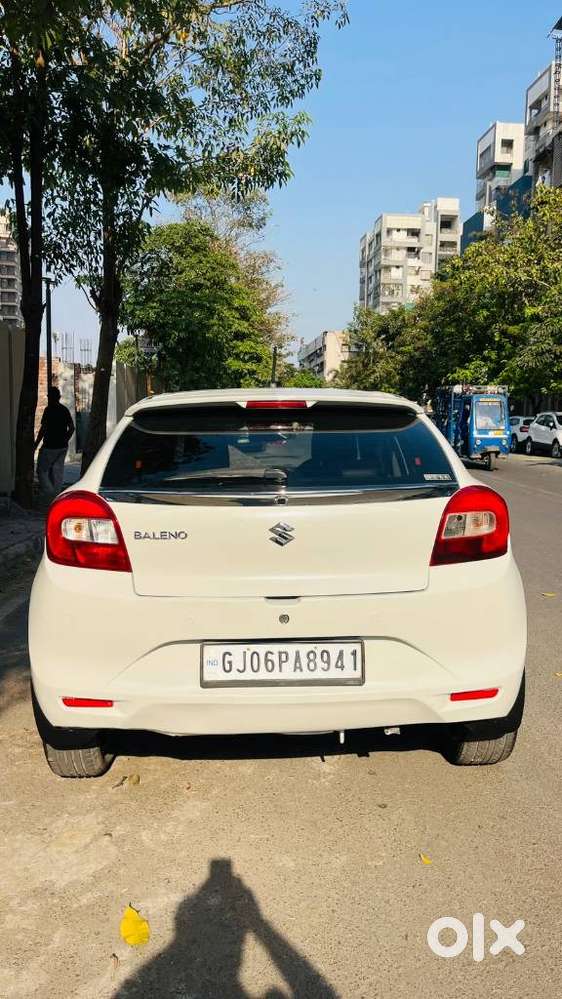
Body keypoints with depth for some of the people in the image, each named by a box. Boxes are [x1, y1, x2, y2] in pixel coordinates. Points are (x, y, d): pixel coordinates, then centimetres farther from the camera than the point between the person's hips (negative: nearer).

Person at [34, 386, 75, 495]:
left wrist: (36, 444, -10)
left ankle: (50, 495, -9)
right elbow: (71, 428, 11)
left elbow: (43, 429, -16)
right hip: (63, 447, 6)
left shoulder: (49, 409, -11)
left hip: (50, 447, -6)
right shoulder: (64, 410, 9)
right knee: (57, 471, 11)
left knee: (42, 470, 2)